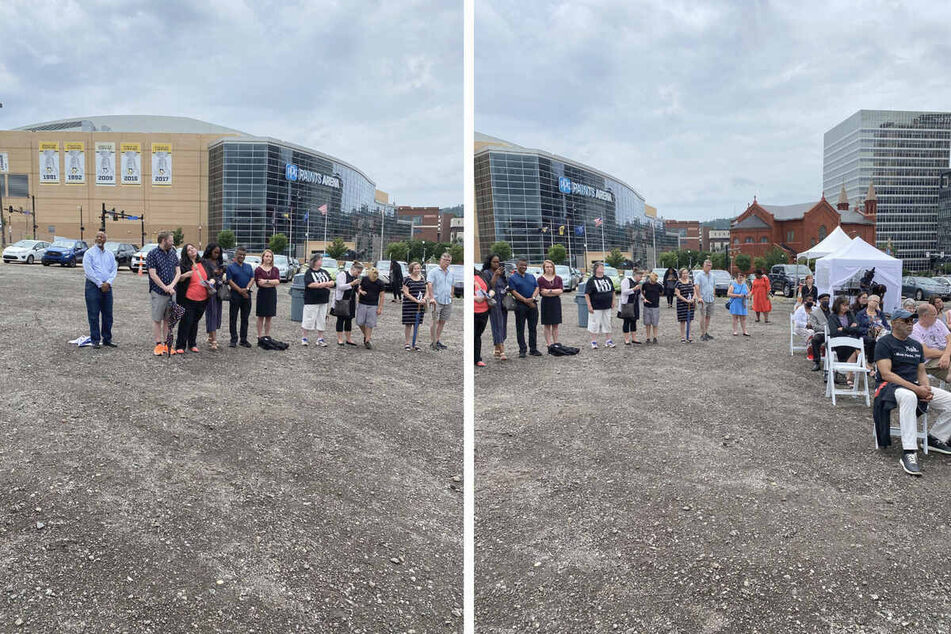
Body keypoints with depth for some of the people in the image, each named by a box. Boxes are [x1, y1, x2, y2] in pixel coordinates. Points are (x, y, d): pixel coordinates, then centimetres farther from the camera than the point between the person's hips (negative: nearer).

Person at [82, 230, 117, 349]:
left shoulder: (110, 254, 12)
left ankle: (107, 339, 15)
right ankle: (95, 340, 4)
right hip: (93, 286, -4)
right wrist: (100, 284, -13)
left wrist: (108, 282, -9)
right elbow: (88, 271, -10)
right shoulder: (89, 253, -2)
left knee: (108, 315, 7)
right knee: (94, 315, -2)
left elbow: (114, 270, 7)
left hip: (107, 287, 4)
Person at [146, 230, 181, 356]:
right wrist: (165, 288, -14)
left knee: (168, 319, 9)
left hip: (171, 292, 5)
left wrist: (171, 285, -10)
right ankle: (158, 344, 6)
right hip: (158, 292, -5)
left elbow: (178, 272, 6)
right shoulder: (152, 254, -6)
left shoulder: (173, 254, 10)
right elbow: (153, 275, -11)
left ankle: (166, 344, 15)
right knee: (157, 320, 2)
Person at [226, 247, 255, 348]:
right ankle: (233, 340, 5)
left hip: (247, 295, 4)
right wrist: (241, 291, -15)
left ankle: (244, 340, 14)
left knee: (245, 319, 7)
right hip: (235, 295, -4)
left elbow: (252, 279, 4)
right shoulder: (230, 267, 1)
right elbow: (230, 281, -8)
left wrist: (246, 289, -14)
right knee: (233, 318, 0)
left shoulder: (249, 267, 14)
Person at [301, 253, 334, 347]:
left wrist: (322, 284, -11)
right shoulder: (309, 272, -5)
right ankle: (304, 338, 10)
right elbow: (310, 284, -20)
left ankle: (320, 339, 16)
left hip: (324, 301, 6)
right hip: (311, 301, -6)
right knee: (308, 319, -2)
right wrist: (326, 284, -13)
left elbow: (332, 283, 8)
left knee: (322, 320, 9)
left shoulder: (324, 272, 14)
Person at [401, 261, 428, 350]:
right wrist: (416, 300, -19)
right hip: (409, 305, -5)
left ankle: (414, 343, 16)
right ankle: (407, 343, 9)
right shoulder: (407, 279, -6)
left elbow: (426, 291, 14)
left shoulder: (422, 279, 11)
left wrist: (424, 299, -8)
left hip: (420, 306, 5)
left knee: (417, 324, 8)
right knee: (408, 324, -1)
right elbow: (406, 293, -11)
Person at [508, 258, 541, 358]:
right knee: (520, 328, -1)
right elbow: (513, 292, -9)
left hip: (533, 305, 4)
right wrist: (526, 300, -16)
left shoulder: (531, 277, 17)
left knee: (533, 328, 7)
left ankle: (533, 349, 14)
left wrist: (533, 298, -12)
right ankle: (522, 350, 5)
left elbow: (537, 288, 8)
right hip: (520, 305, -4)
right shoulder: (512, 278, 1)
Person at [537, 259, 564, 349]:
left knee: (555, 325, 6)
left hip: (556, 303, 3)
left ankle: (556, 344, 11)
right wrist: (556, 292, -11)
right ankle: (549, 345, 3)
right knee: (547, 325, 1)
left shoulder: (558, 278, 7)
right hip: (546, 303, -3)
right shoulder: (540, 279, -3)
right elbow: (542, 292, -12)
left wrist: (549, 291, -13)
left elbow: (561, 290, -4)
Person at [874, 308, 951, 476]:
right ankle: (908, 453, -44)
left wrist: (926, 389, -6)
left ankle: (935, 439, 8)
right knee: (909, 397, -41)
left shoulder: (916, 345, 18)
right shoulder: (884, 343, -6)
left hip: (915, 386, 8)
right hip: (890, 386, -8)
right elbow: (886, 374, -16)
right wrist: (916, 389, -21)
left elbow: (921, 371, 17)